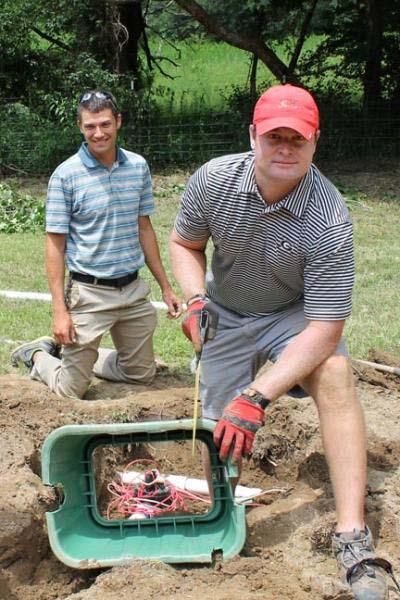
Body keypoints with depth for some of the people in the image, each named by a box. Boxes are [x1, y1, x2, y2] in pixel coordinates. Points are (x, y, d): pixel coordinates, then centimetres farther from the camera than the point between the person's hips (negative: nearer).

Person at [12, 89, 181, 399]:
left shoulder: (138, 166, 3)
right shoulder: (66, 175, -11)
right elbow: (55, 243, -9)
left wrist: (166, 287, 12)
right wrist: (60, 310, -14)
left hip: (133, 290, 5)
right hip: (89, 293, -5)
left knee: (142, 374, 17)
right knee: (72, 389, 0)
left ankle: (78, 354, 36)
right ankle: (36, 354, 30)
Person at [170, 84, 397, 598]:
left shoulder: (329, 219, -31)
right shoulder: (213, 180, -20)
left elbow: (324, 330, -32)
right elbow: (184, 243, 1)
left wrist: (257, 398, -39)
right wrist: (195, 299, -20)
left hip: (294, 316, -3)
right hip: (226, 317, 3)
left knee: (334, 373, -32)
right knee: (222, 432, -1)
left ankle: (353, 538, -34)